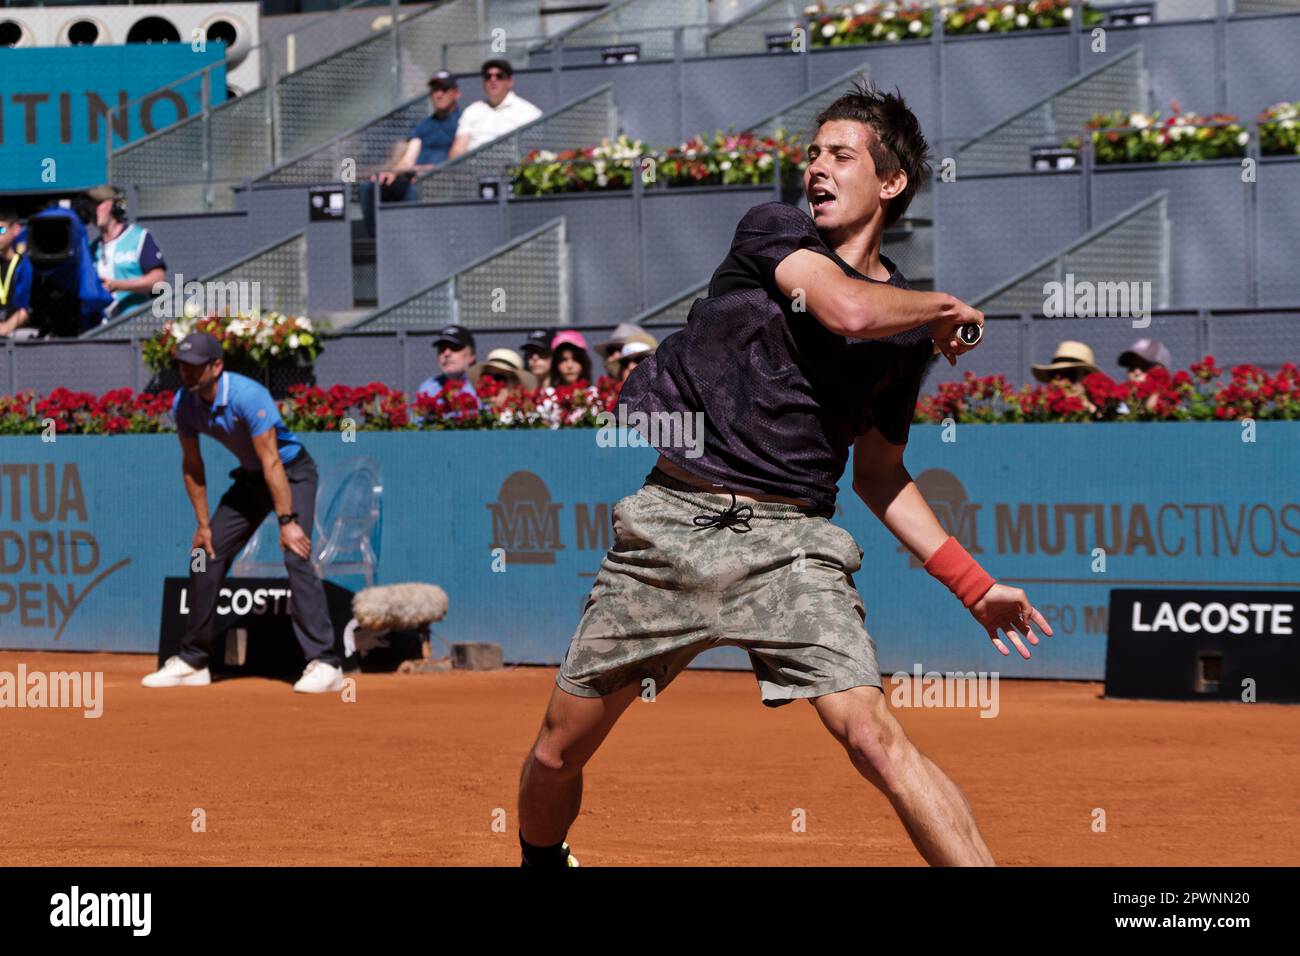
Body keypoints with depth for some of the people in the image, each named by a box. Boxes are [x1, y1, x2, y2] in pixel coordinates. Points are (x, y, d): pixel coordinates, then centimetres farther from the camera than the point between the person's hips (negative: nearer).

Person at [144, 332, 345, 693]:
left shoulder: (247, 396, -31)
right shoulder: (183, 404, -10)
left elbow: (272, 463, -32)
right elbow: (192, 466, 2)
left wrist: (286, 521, -35)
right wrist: (203, 524, 1)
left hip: (293, 473, -7)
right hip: (250, 477, 7)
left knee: (296, 557, -24)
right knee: (205, 556, 4)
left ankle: (324, 663, -29)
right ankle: (191, 662, 16)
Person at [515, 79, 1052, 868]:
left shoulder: (912, 328, 11)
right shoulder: (772, 233, 3)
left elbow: (879, 474, 19)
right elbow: (847, 310, -17)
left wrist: (975, 586, 12)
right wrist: (948, 308, 1)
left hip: (788, 545, 0)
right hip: (670, 525, 0)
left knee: (875, 737, -20)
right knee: (559, 753, 5)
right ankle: (542, 862, 37)